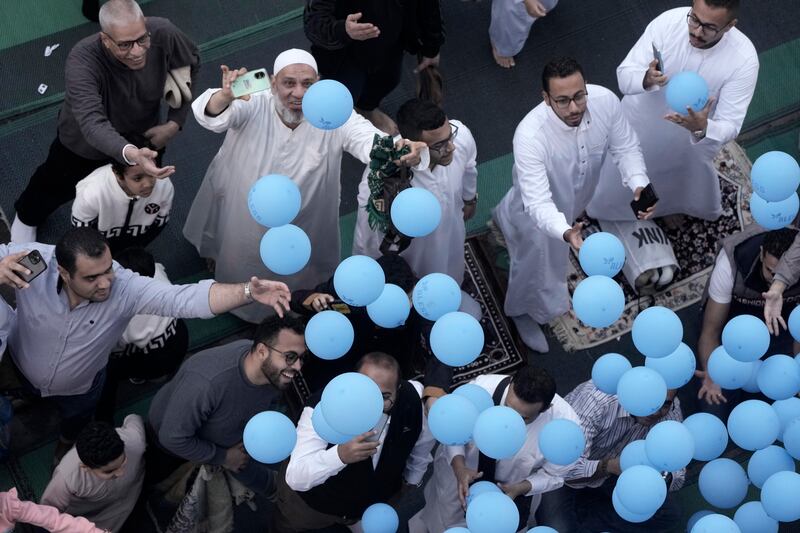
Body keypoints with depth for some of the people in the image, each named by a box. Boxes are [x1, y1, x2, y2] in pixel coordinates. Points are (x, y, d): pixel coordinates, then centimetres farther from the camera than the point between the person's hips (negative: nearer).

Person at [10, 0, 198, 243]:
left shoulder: (163, 33, -33)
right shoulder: (82, 60, -43)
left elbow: (191, 62, -10)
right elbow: (92, 123, -55)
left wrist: (175, 122, -15)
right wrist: (131, 154, -75)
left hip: (143, 137, 2)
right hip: (85, 142, -2)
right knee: (59, 186, 25)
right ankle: (27, 216, 60)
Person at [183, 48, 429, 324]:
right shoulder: (254, 103, -28)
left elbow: (371, 140, -41)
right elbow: (212, 115, -43)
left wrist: (403, 153, -65)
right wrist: (226, 96, -69)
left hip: (301, 222, 1)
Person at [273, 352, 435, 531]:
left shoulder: (413, 399, -28)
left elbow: (424, 437, -4)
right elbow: (295, 478, -43)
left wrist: (412, 479, 10)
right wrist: (340, 455, -60)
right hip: (313, 503, -1)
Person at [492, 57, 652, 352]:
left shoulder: (605, 100, -31)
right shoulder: (530, 135, -44)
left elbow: (626, 147, -15)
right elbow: (539, 203, -45)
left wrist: (638, 184, -35)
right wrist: (566, 233, -64)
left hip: (579, 195, 5)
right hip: (542, 210, -5)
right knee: (539, 259, 19)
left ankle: (506, 217, 74)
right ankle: (523, 311, 53)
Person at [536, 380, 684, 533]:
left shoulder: (670, 411, -18)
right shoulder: (597, 399, -34)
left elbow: (678, 474, -12)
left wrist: (664, 477, -35)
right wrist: (608, 466, -54)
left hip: (609, 473, 5)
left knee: (669, 514, -11)